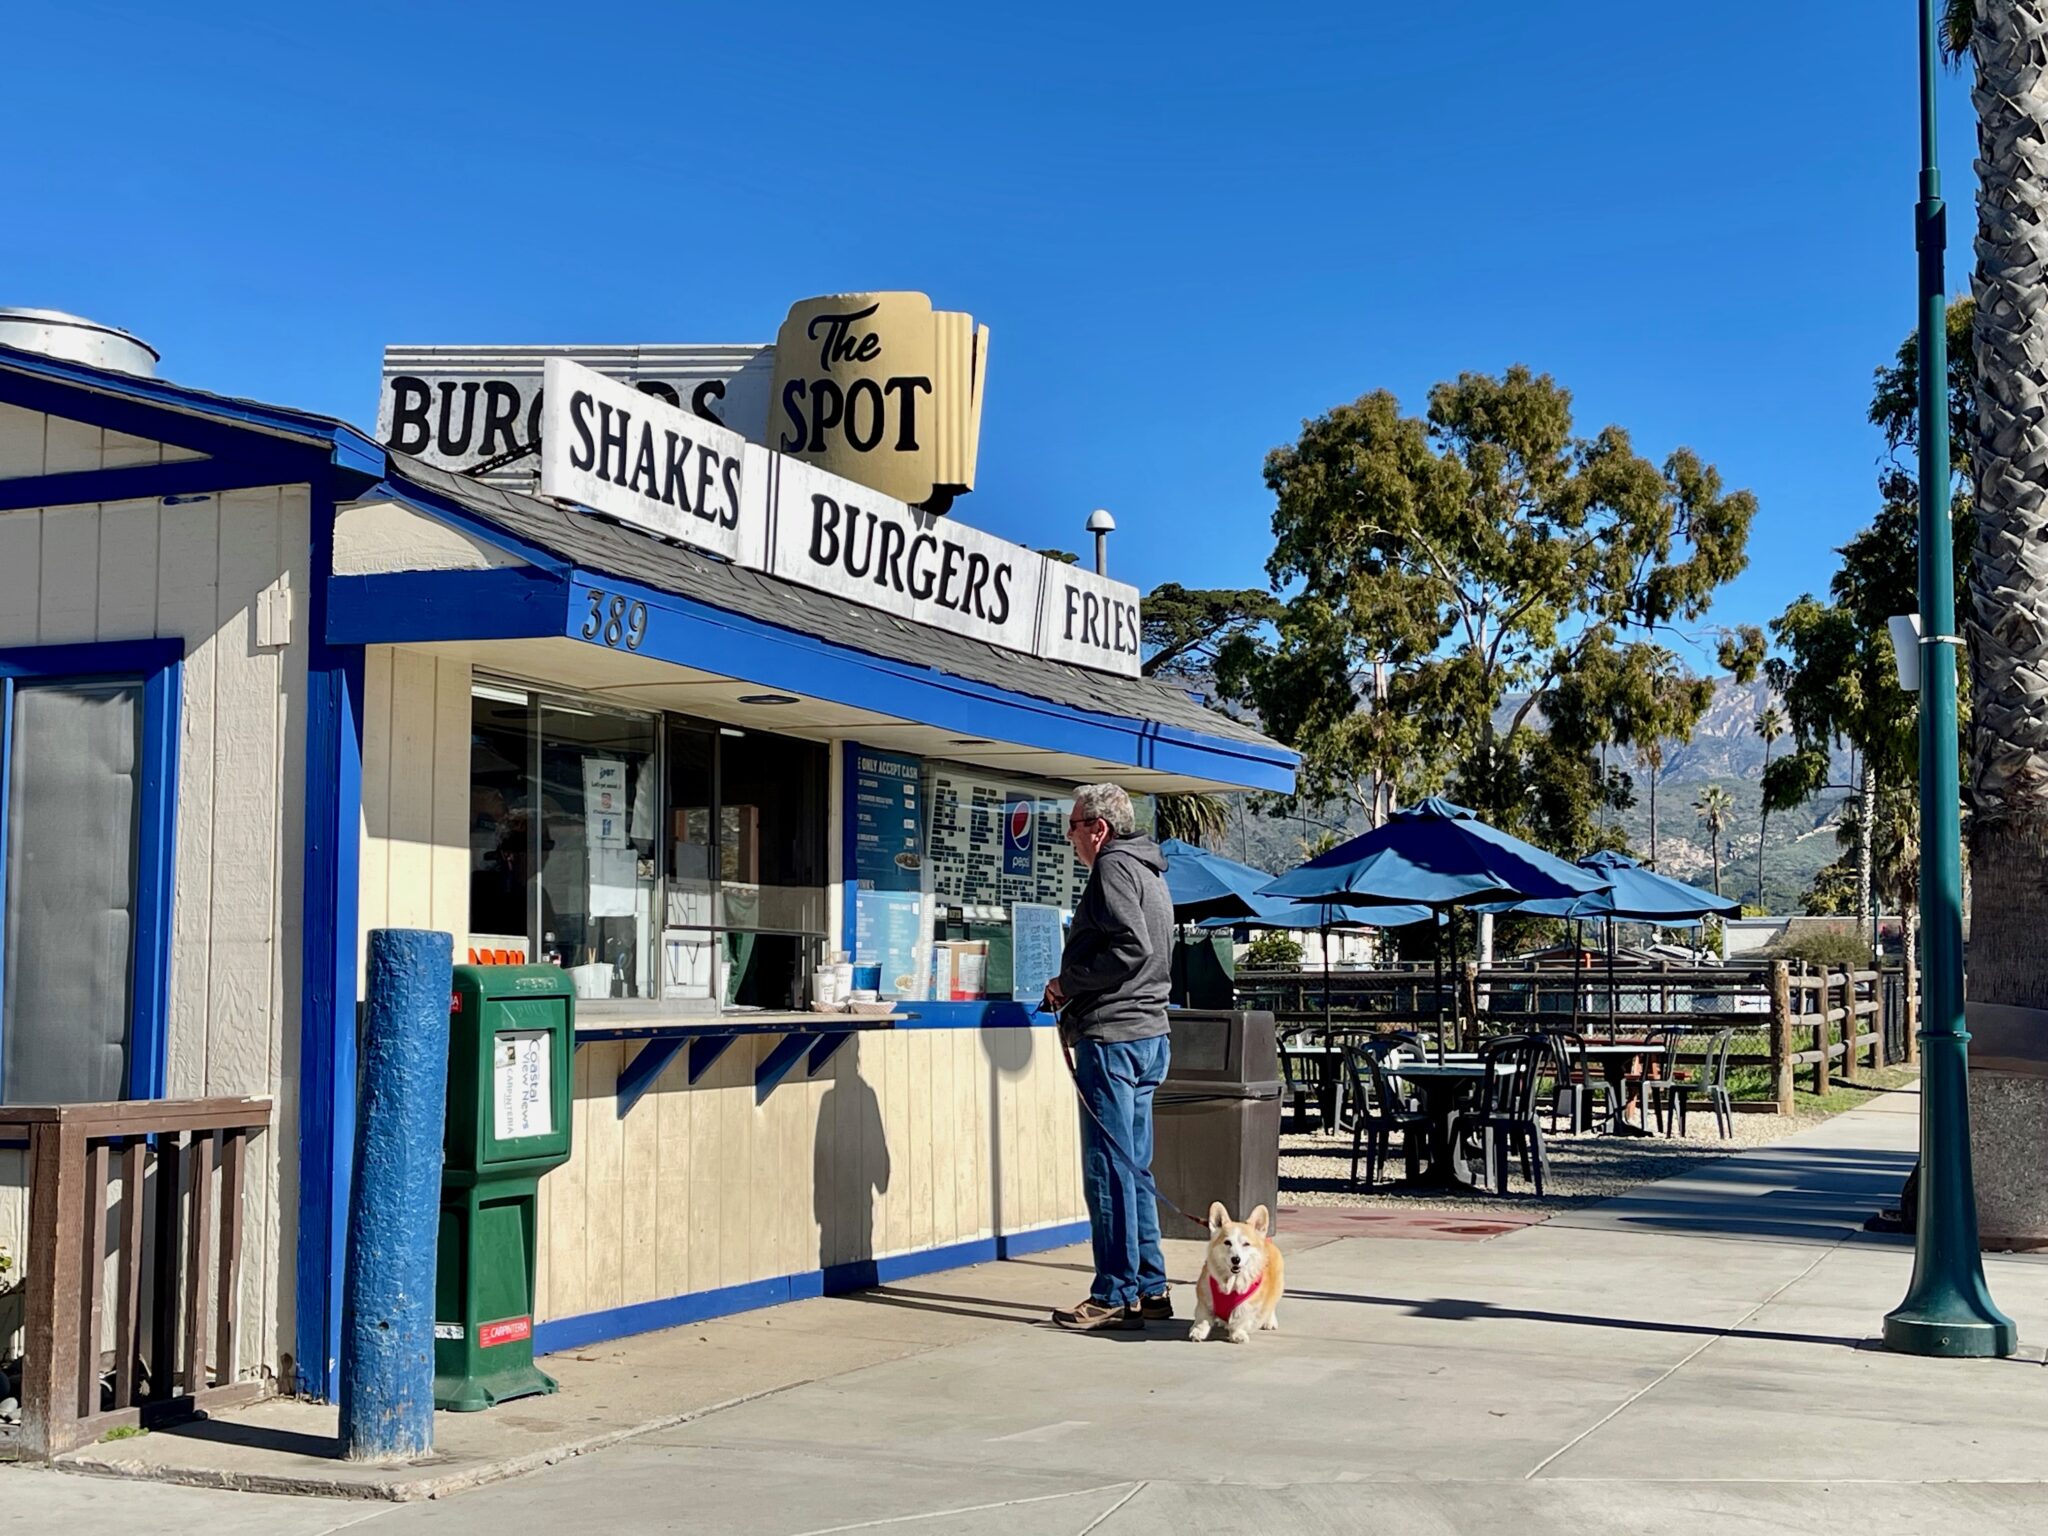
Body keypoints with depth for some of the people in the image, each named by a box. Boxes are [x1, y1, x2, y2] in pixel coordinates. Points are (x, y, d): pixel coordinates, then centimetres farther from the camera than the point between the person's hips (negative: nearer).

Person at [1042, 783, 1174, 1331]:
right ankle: (1150, 1289, 16)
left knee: (1109, 1169, -7)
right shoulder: (1148, 872, 21)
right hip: (1148, 1035, 10)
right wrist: (1075, 991, 16)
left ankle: (1115, 1295, -4)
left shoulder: (1113, 867, -9)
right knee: (1133, 1168, 13)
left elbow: (1132, 947, -21)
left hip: (1111, 1037, -10)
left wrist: (1069, 983, -11)